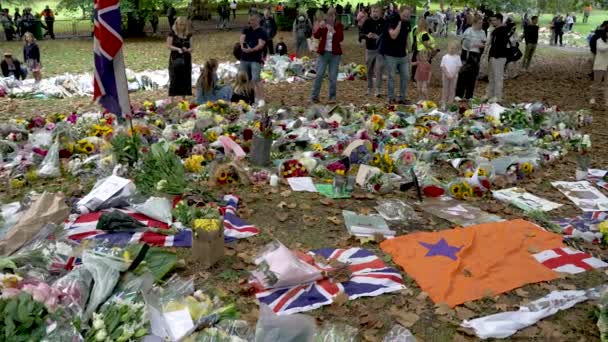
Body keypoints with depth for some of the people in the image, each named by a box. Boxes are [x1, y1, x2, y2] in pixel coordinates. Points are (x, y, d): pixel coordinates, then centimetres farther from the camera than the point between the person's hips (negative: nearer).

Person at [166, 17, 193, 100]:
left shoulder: (188, 35, 7)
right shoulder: (172, 34, -4)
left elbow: (191, 47, 8)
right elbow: (168, 45, -7)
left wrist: (187, 50, -15)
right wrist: (177, 49, -22)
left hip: (186, 59, 4)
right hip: (175, 59, -4)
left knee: (185, 79, 6)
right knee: (174, 79, -4)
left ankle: (184, 97, 16)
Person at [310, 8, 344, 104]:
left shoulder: (339, 25, 0)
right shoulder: (322, 24, 0)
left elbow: (341, 39, -12)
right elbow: (316, 36, -12)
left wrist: (333, 31, -26)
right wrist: (319, 27, -29)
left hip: (335, 54, 0)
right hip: (323, 53, 0)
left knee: (333, 77, 2)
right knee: (319, 75, -3)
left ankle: (332, 97, 10)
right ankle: (314, 96, 3)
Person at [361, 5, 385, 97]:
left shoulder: (383, 22, 0)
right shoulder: (367, 22, 2)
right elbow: (361, 33, 2)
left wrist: (379, 37, -15)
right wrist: (367, 35, -19)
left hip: (380, 49, -2)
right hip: (370, 49, 2)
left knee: (379, 69, -9)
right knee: (369, 70, 10)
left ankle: (378, 90, -8)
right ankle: (369, 88, 24)